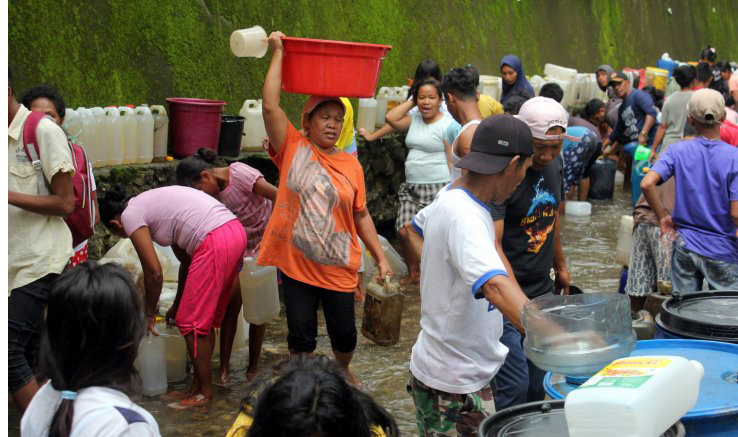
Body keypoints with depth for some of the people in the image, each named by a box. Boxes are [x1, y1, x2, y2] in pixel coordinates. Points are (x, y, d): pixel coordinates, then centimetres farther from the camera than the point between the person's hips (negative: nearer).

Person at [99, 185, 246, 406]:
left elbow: (154, 272, -3)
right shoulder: (152, 204, 26)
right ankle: (198, 385, 28)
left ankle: (205, 392, 14)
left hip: (215, 242, -9)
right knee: (206, 318, 18)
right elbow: (186, 260, 29)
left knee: (192, 321, 4)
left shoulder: (130, 215, 1)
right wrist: (177, 304, 35)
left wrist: (149, 313, 12)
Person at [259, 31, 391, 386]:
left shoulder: (351, 165, 3)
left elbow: (361, 216, 8)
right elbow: (270, 106, -15)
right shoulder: (293, 148, -3)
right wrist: (278, 53, -12)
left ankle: (343, 371, 44)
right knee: (301, 334, 5)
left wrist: (381, 258, 4)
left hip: (338, 268, 2)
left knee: (344, 334, 13)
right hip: (296, 263, -2)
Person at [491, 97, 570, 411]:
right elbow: (492, 244, -27)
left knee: (538, 385, 13)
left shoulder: (554, 165, 4)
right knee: (514, 386, -9)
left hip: (543, 289, 8)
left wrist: (559, 264, 27)